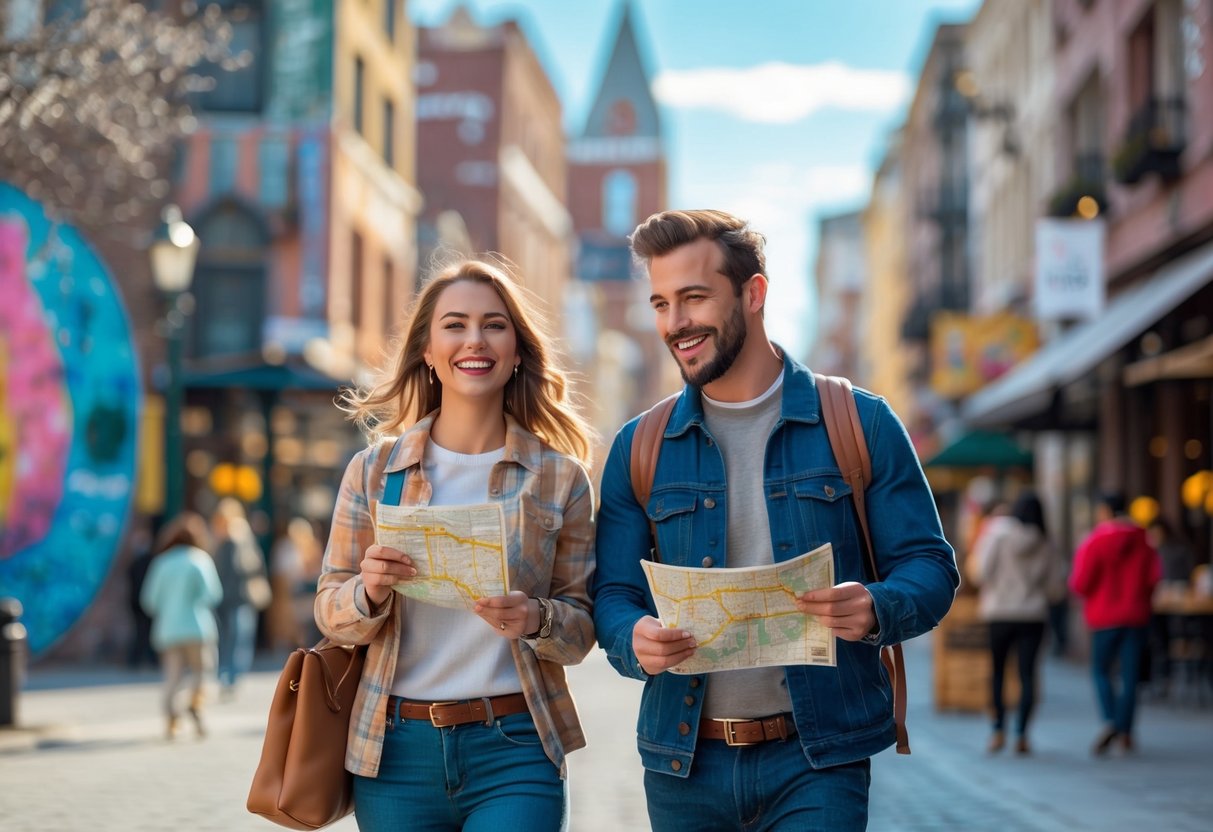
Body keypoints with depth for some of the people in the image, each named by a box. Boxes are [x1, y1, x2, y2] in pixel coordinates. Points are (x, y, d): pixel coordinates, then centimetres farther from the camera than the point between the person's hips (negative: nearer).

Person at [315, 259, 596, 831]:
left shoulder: (560, 477, 1)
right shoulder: (373, 470, 3)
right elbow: (331, 613, 6)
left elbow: (582, 628, 4)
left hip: (514, 749, -1)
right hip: (395, 750, 1)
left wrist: (536, 620, -18)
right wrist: (370, 591, -16)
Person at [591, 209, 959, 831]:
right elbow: (612, 594, 6)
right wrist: (637, 642, -17)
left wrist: (876, 610, -22)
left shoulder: (860, 424, 0)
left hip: (817, 761, -2)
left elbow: (929, 567, 0)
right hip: (684, 762, 3)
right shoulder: (638, 448, 7)